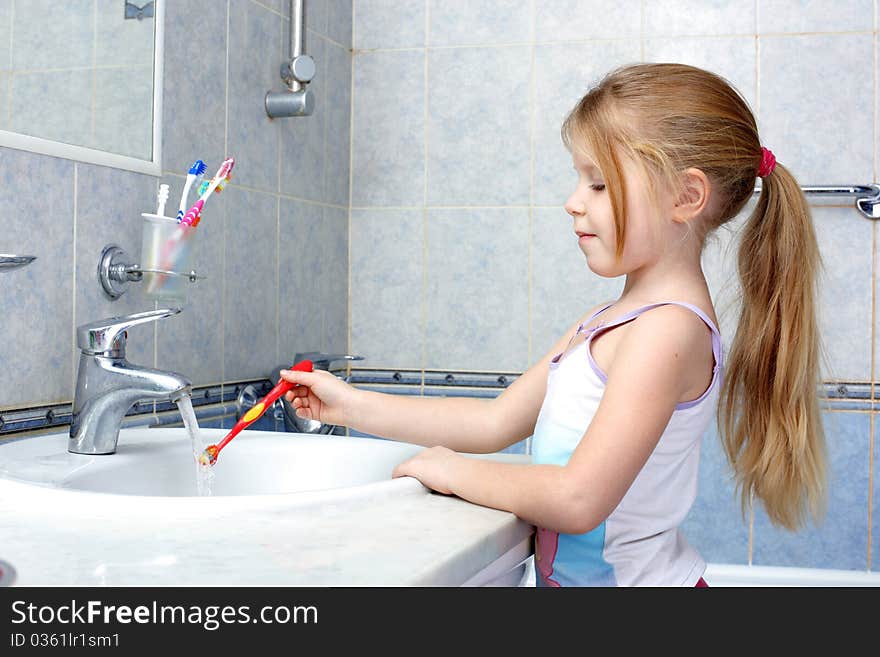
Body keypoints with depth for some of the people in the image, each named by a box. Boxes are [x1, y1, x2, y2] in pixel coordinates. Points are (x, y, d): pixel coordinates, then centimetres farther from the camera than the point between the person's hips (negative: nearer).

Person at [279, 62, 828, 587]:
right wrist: (352, 405, 4)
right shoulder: (604, 322, 5)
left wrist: (451, 470, -14)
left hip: (634, 576, -7)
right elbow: (498, 421, 6)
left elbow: (578, 498, -27)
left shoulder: (669, 328, -22)